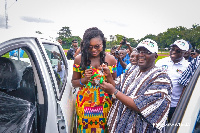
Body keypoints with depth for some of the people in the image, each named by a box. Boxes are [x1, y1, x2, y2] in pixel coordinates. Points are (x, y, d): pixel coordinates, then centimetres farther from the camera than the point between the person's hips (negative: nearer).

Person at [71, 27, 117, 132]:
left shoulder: (110, 59, -3)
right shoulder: (79, 59, -4)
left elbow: (115, 86, 3)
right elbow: (74, 83, 4)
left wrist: (108, 76, -17)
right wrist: (85, 79, -15)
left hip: (104, 104, 0)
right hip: (84, 104, 0)